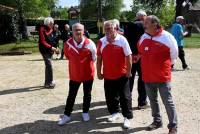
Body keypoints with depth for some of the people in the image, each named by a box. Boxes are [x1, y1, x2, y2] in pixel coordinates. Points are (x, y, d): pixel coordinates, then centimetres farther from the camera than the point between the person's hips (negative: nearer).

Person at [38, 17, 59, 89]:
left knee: (48, 66, 14)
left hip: (50, 50, 8)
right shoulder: (42, 29, -13)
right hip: (45, 50, -8)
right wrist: (51, 47, -23)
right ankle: (48, 83, -2)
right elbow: (43, 42, -17)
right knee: (49, 65, -10)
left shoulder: (50, 29, 12)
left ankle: (48, 82, 24)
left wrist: (54, 48, 5)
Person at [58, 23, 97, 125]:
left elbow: (94, 58, 1)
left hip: (88, 74, -1)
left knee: (87, 94, 14)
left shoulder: (90, 43, -15)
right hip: (74, 74, 1)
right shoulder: (68, 44, -10)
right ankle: (67, 115, 21)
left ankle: (85, 112, 33)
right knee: (71, 95, 9)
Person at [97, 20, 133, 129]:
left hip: (122, 75, -4)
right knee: (110, 96, 14)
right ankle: (114, 113, 34)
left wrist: (128, 71, -8)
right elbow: (99, 58, 6)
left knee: (125, 97, 3)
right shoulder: (101, 42, 0)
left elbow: (128, 56, -8)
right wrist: (99, 72, 6)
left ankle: (127, 117, 15)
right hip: (108, 75, 4)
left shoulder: (122, 40, -10)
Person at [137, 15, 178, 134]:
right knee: (153, 100, 18)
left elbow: (174, 54, -1)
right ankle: (157, 121, 36)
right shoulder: (143, 37, 2)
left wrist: (164, 65, 9)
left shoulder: (167, 37, -12)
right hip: (147, 76, 5)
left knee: (168, 102, 3)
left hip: (162, 77, -5)